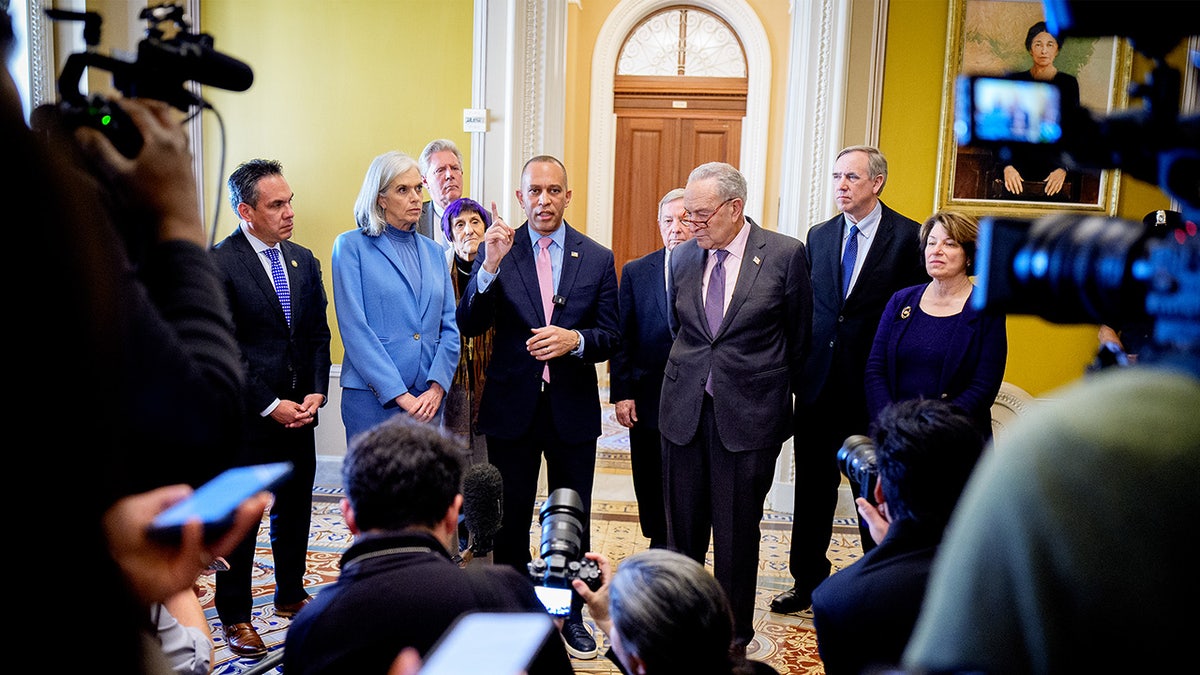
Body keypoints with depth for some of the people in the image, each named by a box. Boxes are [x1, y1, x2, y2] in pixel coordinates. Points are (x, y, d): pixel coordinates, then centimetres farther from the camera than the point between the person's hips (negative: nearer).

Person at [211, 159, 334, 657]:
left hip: (299, 411, 6)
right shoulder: (218, 264, -12)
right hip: (247, 417, -6)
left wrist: (316, 391, -2)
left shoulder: (303, 260, 8)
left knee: (295, 511, 17)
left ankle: (290, 595, 35)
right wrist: (270, 406, -14)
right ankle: (235, 616, 22)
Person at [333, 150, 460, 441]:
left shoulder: (433, 251, 13)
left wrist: (436, 387, -7)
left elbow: (450, 327, 8)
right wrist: (399, 394, -14)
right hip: (373, 396, -4)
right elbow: (354, 328, -9)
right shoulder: (351, 245, -1)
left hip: (429, 398, 4)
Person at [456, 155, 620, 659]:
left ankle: (573, 615, 30)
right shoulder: (496, 250, -2)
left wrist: (574, 339, -22)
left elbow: (610, 335, -1)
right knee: (510, 518, 12)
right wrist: (490, 265, -25)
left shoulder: (597, 258, 0)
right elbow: (469, 325, -11)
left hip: (573, 408, 1)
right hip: (511, 407, 0)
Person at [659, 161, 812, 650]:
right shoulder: (683, 256, 5)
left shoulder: (785, 254, -6)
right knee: (683, 527, 11)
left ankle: (734, 636, 25)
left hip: (748, 414, -3)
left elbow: (799, 335, 4)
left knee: (736, 532, 7)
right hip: (684, 410, 4)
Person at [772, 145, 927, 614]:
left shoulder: (910, 237, -6)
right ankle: (808, 580, 29)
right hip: (819, 384, 4)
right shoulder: (819, 236, 9)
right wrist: (799, 366, 4)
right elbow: (804, 308, 11)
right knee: (813, 488, 13)